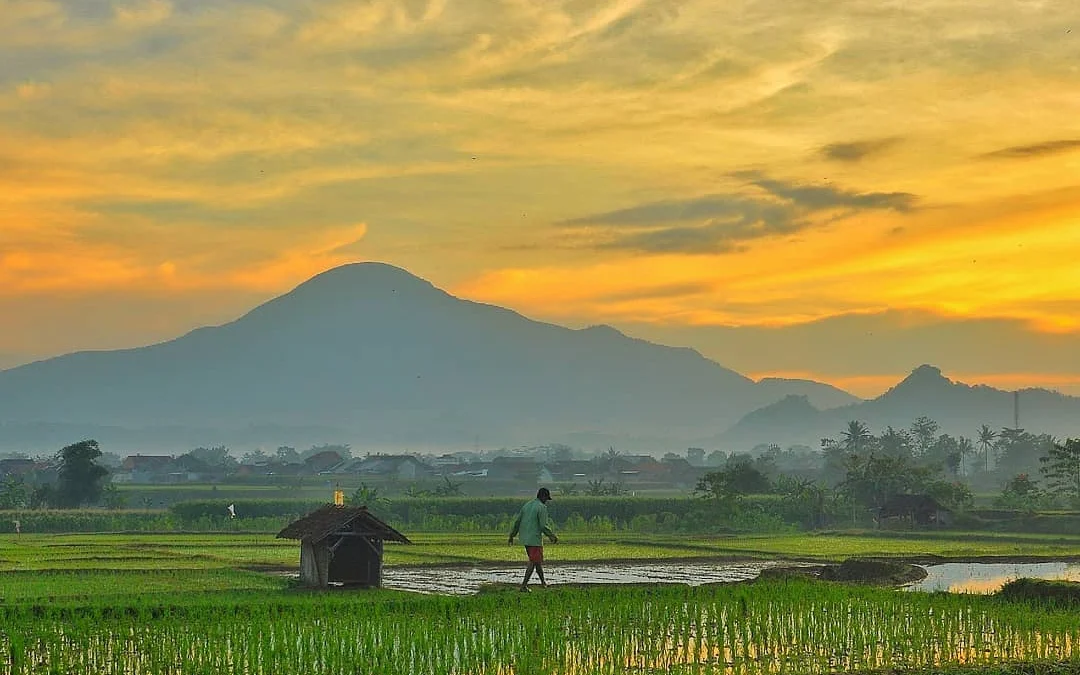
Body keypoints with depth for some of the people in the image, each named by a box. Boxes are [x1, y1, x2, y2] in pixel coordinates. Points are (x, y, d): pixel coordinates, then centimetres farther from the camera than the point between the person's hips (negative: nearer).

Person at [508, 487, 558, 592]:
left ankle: (543, 582, 29)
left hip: (524, 539, 8)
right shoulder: (542, 507, -12)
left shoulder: (527, 505, 12)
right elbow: (543, 526, -16)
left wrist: (512, 535, 23)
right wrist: (552, 536, -4)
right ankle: (524, 585, -8)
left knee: (537, 560, 19)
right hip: (535, 539, -8)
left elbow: (517, 521, 14)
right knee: (533, 562, -4)